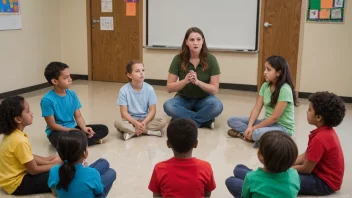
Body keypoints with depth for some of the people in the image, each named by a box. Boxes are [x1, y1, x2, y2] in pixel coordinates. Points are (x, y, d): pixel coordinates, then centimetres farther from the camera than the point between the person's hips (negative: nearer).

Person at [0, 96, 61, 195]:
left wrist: (49, 161, 1)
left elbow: (29, 157, 8)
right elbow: (34, 170, -19)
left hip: (12, 176, 9)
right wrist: (55, 164, -7)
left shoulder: (12, 134, -2)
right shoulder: (19, 141, -29)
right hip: (16, 184, -9)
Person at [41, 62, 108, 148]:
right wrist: (72, 131, -21)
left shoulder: (72, 94, 1)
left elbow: (78, 116, 3)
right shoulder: (47, 100, -17)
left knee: (104, 129, -4)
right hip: (58, 132, -6)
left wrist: (84, 128, -17)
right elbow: (52, 125, -16)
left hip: (73, 128, 6)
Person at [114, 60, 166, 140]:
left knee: (162, 121, -23)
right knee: (118, 123, -32)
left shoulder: (149, 89, -7)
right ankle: (148, 131, -23)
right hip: (131, 120, -1)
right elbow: (124, 112, -13)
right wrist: (136, 123, -26)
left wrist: (144, 122, -25)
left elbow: (152, 110, -8)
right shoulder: (124, 90, -10)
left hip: (145, 119, 1)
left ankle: (131, 132, -19)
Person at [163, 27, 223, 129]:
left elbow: (215, 89, -11)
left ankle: (183, 118, -21)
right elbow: (169, 88, -10)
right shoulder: (178, 59, -11)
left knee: (217, 106, -33)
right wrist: (185, 81, -29)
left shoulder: (210, 59, -13)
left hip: (203, 99, -1)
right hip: (184, 99, 1)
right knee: (168, 106, -32)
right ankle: (205, 120, -23)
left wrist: (198, 82, -28)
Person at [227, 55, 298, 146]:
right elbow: (256, 108, -2)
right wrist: (249, 126, -17)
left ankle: (243, 133, -12)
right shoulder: (265, 85, 1)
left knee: (257, 133, -40)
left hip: (283, 127, -8)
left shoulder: (285, 90, -21)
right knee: (231, 120, -3)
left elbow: (275, 117, -22)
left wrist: (254, 128, -18)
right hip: (268, 122, 8)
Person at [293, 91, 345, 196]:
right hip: (323, 173, 10)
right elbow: (306, 156, 7)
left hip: (325, 183, -10)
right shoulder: (326, 131, 2)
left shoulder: (319, 139, -28)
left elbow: (306, 169, -20)